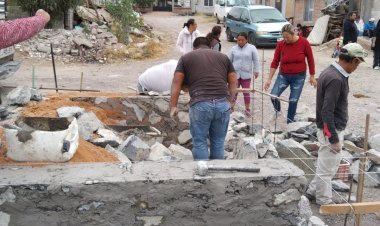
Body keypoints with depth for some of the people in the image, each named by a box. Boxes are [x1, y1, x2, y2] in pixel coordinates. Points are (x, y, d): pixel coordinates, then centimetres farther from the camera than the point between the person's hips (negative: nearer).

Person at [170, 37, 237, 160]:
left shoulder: (186, 58, 16)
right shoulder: (223, 57, 22)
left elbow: (176, 82, 8)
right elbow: (233, 82, 17)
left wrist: (173, 106, 9)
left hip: (200, 105, -2)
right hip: (223, 104, 3)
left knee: (200, 142, 8)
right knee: (218, 142, 14)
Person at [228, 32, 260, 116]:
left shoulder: (252, 48, -1)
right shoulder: (234, 49, 4)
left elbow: (256, 61, 1)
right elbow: (229, 61, 9)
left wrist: (256, 71, -2)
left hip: (246, 75, -1)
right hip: (235, 74, 1)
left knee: (246, 92, 8)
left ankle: (248, 109, 18)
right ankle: (231, 107, 17)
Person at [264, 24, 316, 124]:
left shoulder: (304, 42, -12)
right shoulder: (280, 44, -9)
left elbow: (310, 60, -3)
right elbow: (275, 62, -6)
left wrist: (312, 77, 1)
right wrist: (269, 79, -8)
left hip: (299, 77, -1)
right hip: (283, 75, 1)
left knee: (293, 100, 2)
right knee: (273, 96, -14)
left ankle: (289, 122, 20)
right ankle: (277, 111, 19)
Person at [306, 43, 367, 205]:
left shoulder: (332, 72, 6)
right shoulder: (335, 79, -26)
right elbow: (327, 112, -27)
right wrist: (334, 139, -22)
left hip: (333, 128, 10)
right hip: (331, 130, -10)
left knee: (330, 164, 23)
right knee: (327, 167, 7)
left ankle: (313, 191, 36)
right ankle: (324, 201, 24)